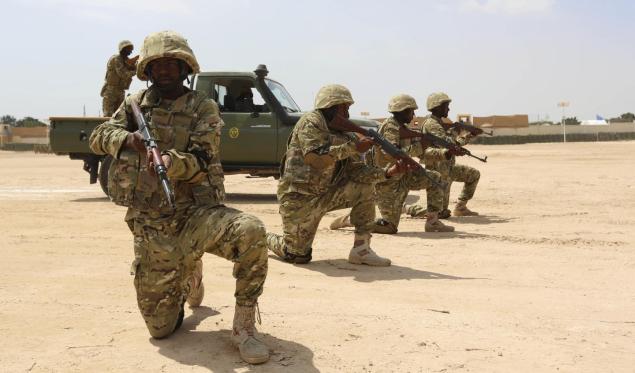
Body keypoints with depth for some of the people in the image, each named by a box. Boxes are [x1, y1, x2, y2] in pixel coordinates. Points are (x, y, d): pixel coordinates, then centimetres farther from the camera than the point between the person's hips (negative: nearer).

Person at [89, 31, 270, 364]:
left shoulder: (203, 108, -1)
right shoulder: (135, 103, 11)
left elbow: (201, 162, -11)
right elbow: (99, 137, 9)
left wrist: (171, 162, -33)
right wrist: (127, 138, -13)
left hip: (197, 214, -2)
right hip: (150, 226, 3)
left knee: (251, 232, -36)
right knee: (161, 328, 3)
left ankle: (243, 327, -19)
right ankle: (189, 277, 36)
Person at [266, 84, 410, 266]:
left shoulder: (344, 136, 6)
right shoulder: (311, 122, -14)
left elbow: (356, 171, -1)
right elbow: (315, 158, -29)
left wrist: (387, 173, -16)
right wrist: (354, 147, -28)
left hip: (325, 195, 7)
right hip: (299, 198, -7)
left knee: (364, 185, -9)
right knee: (299, 256, -5)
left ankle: (361, 249, -6)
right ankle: (265, 239, 27)